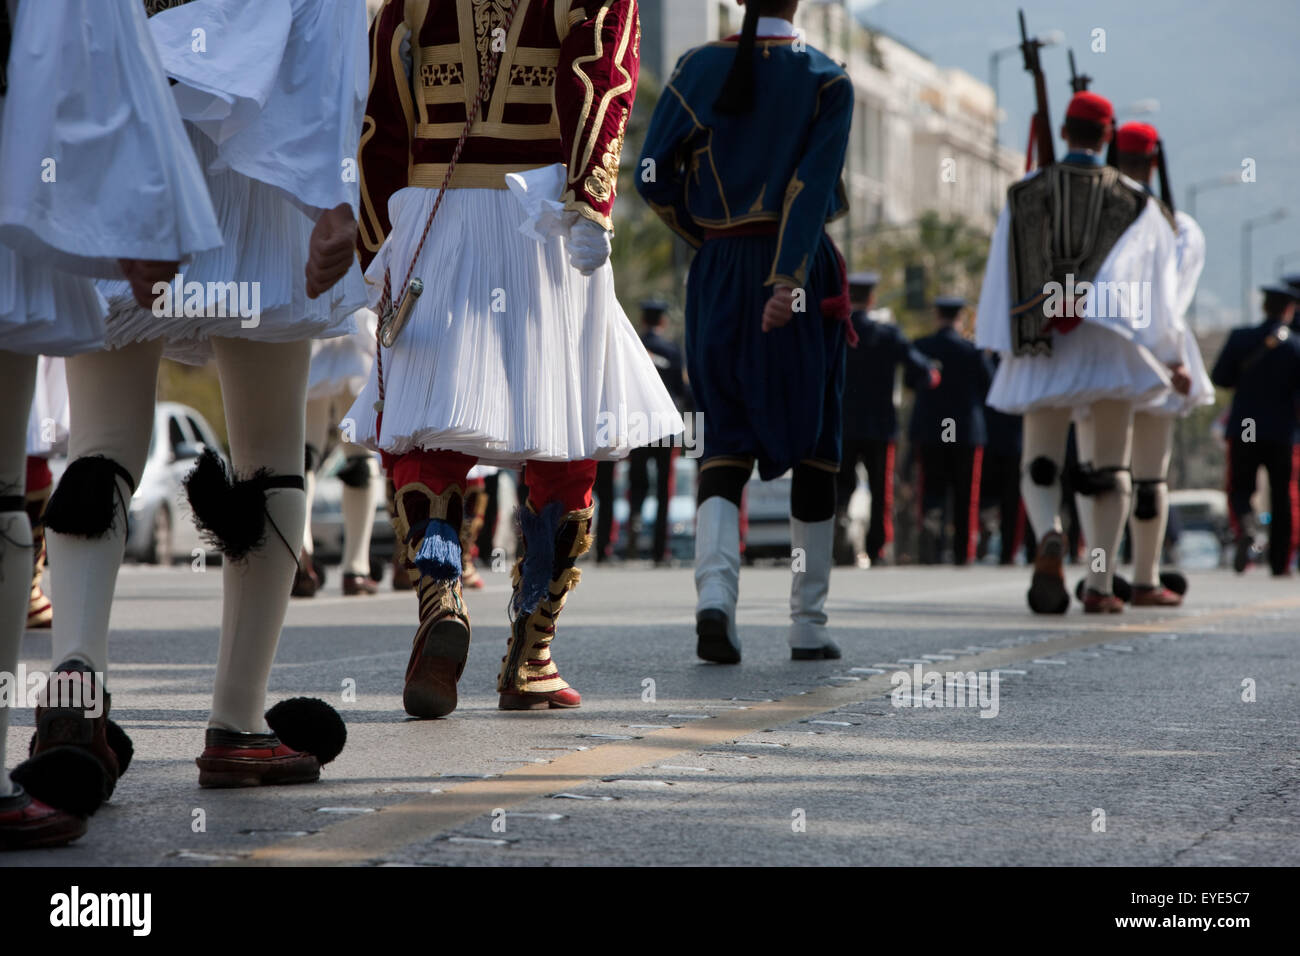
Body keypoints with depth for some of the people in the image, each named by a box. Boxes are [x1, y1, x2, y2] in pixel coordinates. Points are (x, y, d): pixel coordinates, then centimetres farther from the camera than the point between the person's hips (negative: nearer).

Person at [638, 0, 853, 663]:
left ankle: (715, 592, -21)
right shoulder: (827, 80, -5)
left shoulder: (697, 68, 1)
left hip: (717, 275, 2)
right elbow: (814, 182, -17)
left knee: (726, 440, 5)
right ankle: (808, 626, 12)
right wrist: (790, 277, -24)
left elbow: (654, 177, -1)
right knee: (812, 443, 9)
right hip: (801, 269, -2)